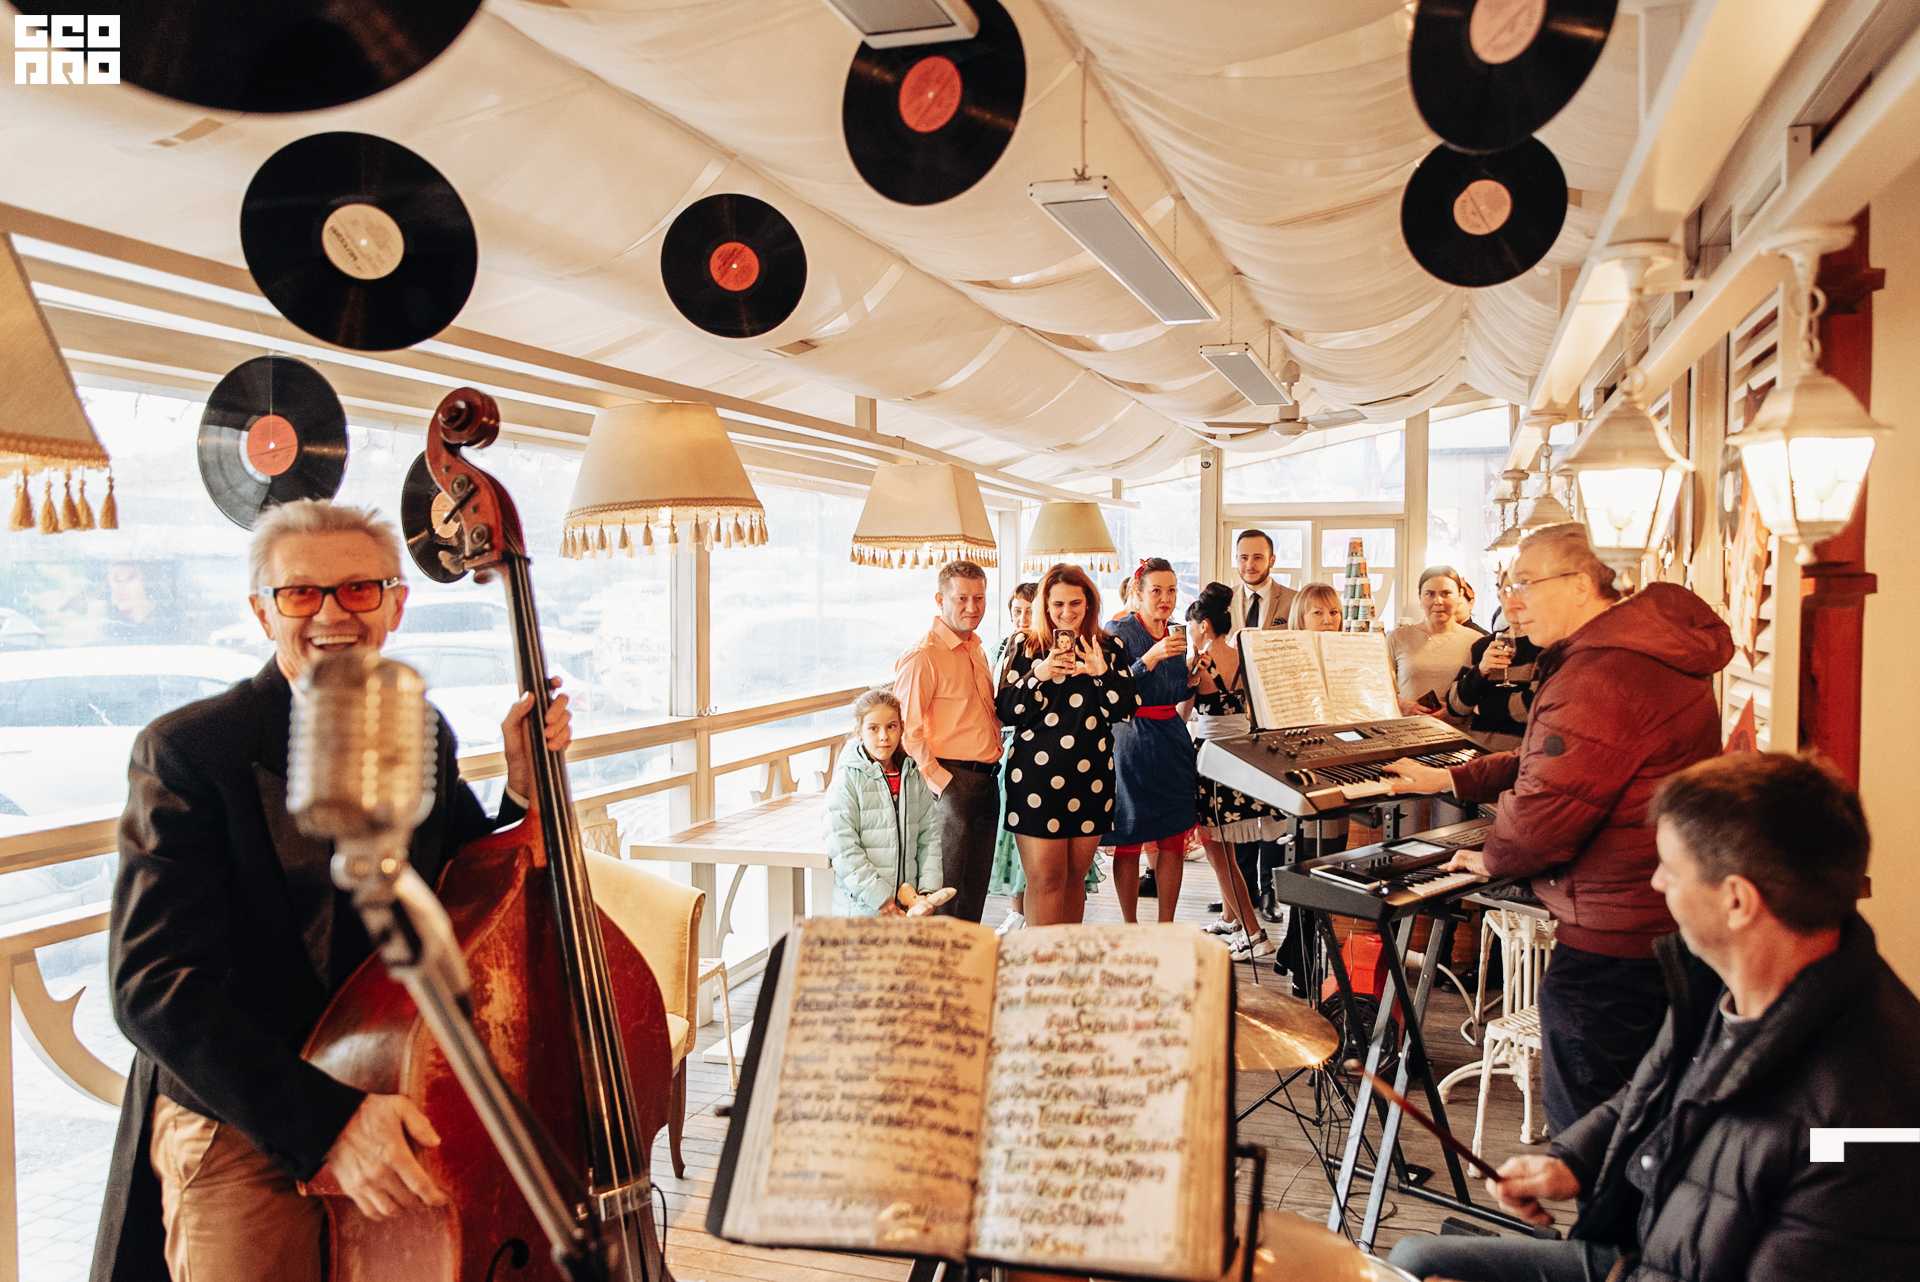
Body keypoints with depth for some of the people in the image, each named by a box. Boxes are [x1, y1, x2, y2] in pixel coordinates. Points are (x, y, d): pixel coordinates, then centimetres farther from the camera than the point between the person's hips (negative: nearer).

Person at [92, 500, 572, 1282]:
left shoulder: (423, 738, 5)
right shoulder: (185, 752, -11)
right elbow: (153, 987, -17)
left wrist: (524, 792, -8)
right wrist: (324, 1121, -26)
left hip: (402, 1111, 4)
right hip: (244, 1132, -4)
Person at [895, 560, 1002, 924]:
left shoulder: (977, 650, 15)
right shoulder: (923, 656, -13)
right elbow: (907, 729, -18)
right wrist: (939, 781, -20)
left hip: (987, 780, 8)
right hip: (954, 781, -8)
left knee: (976, 887, 15)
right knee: (948, 893, -2)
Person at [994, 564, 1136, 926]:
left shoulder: (1108, 649, 8)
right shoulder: (1027, 649, 2)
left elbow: (1126, 709, 2)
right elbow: (1007, 712, -5)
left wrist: (1103, 673, -13)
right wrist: (1038, 675, -18)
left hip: (1091, 776, 3)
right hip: (1037, 774, -3)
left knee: (1076, 875, 11)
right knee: (1046, 878, -4)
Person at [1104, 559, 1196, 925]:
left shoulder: (1176, 635, 12)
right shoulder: (1121, 633, -8)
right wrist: (1151, 657, -26)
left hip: (1173, 741, 6)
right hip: (1132, 744, -6)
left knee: (1174, 841, 4)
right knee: (1129, 844, 2)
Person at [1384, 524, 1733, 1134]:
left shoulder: (1602, 676, -24)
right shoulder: (1641, 644, 14)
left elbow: (1545, 812, -26)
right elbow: (1548, 759, 22)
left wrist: (1492, 858, -6)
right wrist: (1449, 779, 19)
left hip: (1613, 938, -11)